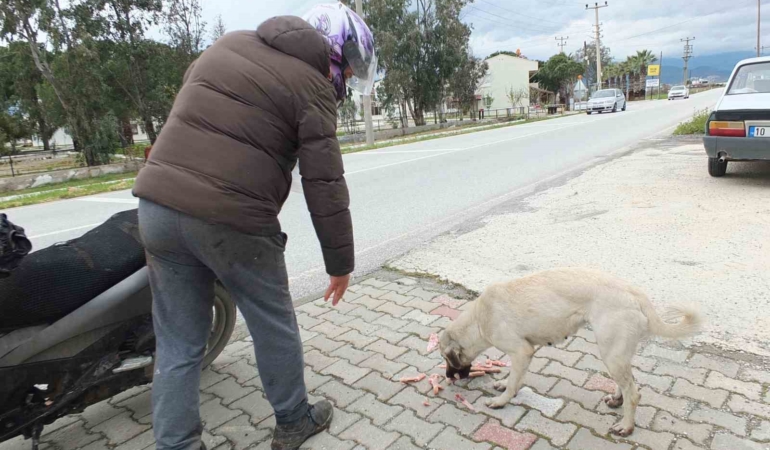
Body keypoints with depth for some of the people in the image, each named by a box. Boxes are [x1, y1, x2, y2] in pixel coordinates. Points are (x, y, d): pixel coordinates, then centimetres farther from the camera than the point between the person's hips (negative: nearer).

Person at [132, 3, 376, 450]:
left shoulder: (229, 43, 16)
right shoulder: (312, 86, -5)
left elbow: (186, 113, 20)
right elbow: (325, 186, -8)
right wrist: (340, 263, 2)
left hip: (157, 203, 7)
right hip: (230, 222, -6)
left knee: (179, 343, 15)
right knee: (274, 328, 16)